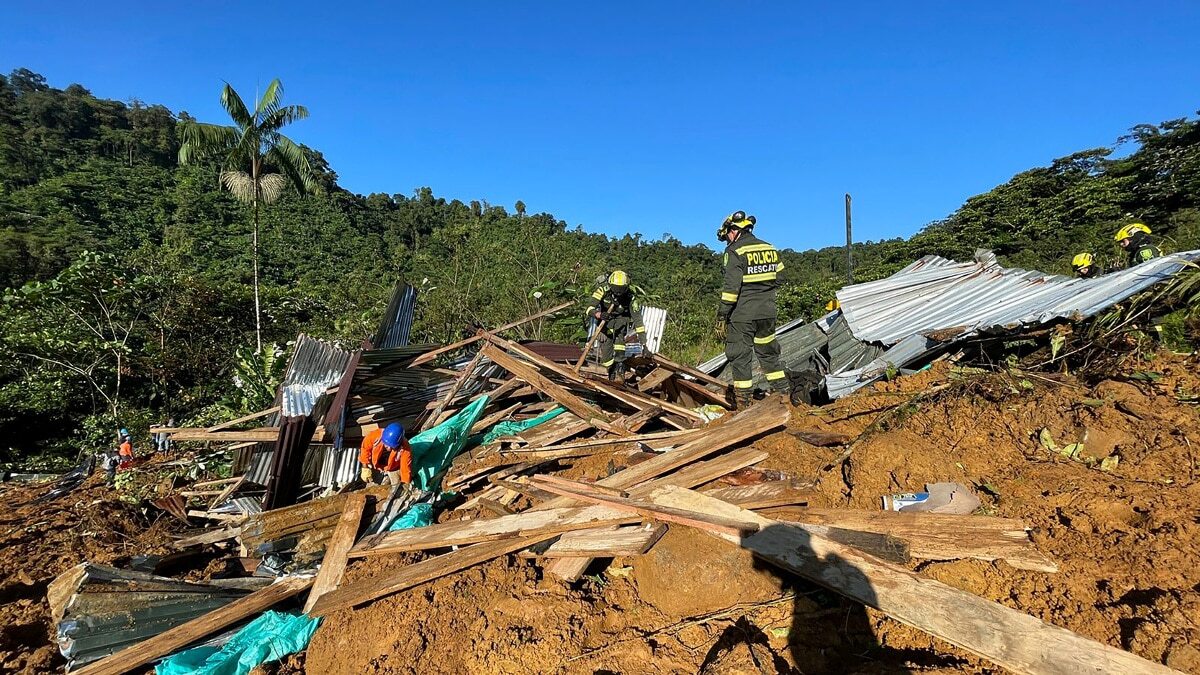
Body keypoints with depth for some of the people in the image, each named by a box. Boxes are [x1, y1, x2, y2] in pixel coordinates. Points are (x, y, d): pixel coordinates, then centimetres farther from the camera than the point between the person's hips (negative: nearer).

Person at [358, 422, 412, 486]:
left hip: (393, 469, -2)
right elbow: (365, 448, -14)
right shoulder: (376, 435, -33)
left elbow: (406, 469, -29)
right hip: (375, 466, 2)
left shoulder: (405, 450, -37)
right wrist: (366, 468, -12)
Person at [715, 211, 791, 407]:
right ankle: (783, 391, 25)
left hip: (743, 313, -6)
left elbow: (731, 287, -17)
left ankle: (744, 401, 4)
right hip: (768, 312, 7)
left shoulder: (735, 251, -11)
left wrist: (722, 316, -14)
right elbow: (778, 278, 14)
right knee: (768, 352, 20)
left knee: (739, 356, 2)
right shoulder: (770, 249, 10)